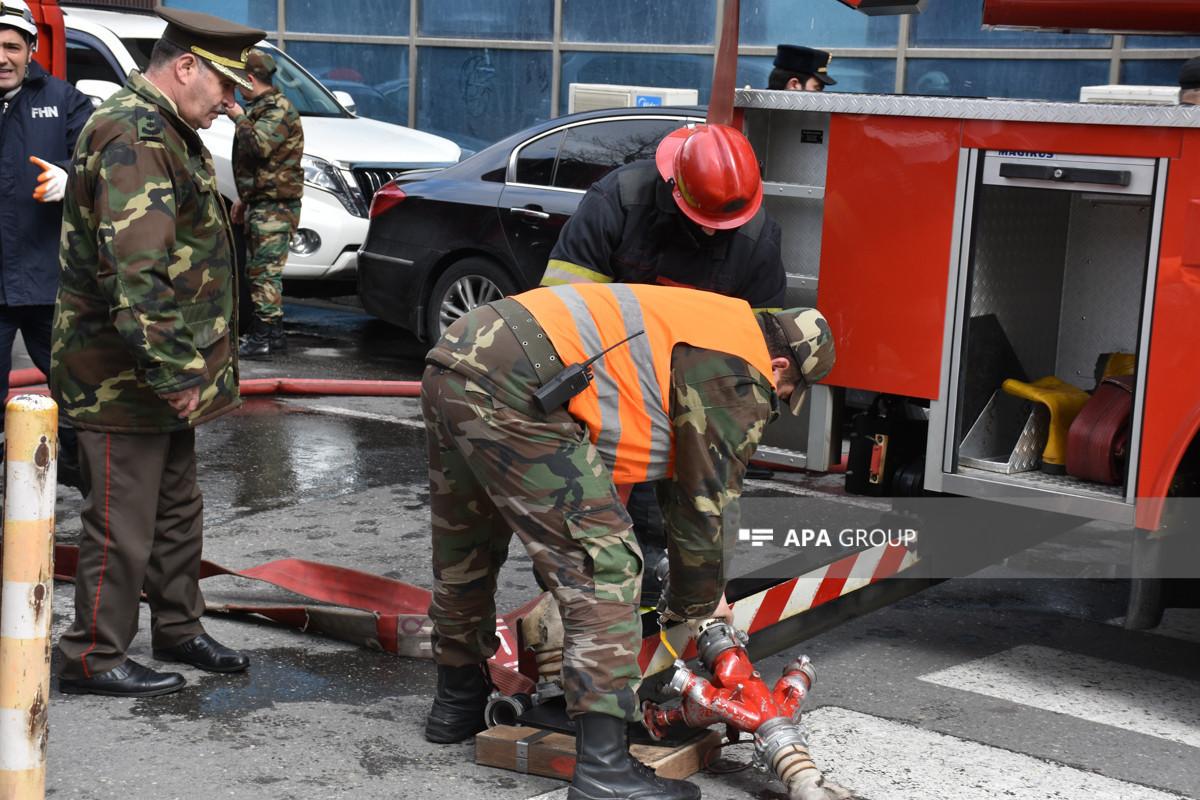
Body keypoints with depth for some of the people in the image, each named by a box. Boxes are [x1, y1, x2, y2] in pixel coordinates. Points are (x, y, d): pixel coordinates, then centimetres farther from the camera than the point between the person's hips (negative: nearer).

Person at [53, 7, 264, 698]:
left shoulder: (167, 131, 15)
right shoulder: (131, 137, -21)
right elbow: (137, 270, -29)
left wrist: (187, 367, 24)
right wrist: (171, 370, -26)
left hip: (165, 378, 11)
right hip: (122, 375, -11)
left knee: (177, 508, 20)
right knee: (123, 523, -1)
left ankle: (179, 629, 34)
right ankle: (93, 659, 11)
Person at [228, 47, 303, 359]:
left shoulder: (279, 108, -12)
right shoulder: (259, 108, 21)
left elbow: (260, 145, -29)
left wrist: (239, 118, -14)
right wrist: (244, 198, 27)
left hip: (276, 207, -11)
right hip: (259, 204, 11)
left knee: (264, 271, -12)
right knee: (260, 271, 14)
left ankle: (263, 337, -11)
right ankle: (274, 335, 20)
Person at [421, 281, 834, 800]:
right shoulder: (741, 376, 2)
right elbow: (705, 505, 6)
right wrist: (693, 607, 22)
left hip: (449, 363, 10)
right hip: (511, 392, -10)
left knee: (465, 553, 26)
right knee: (604, 568, -5)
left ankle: (456, 705, 46)